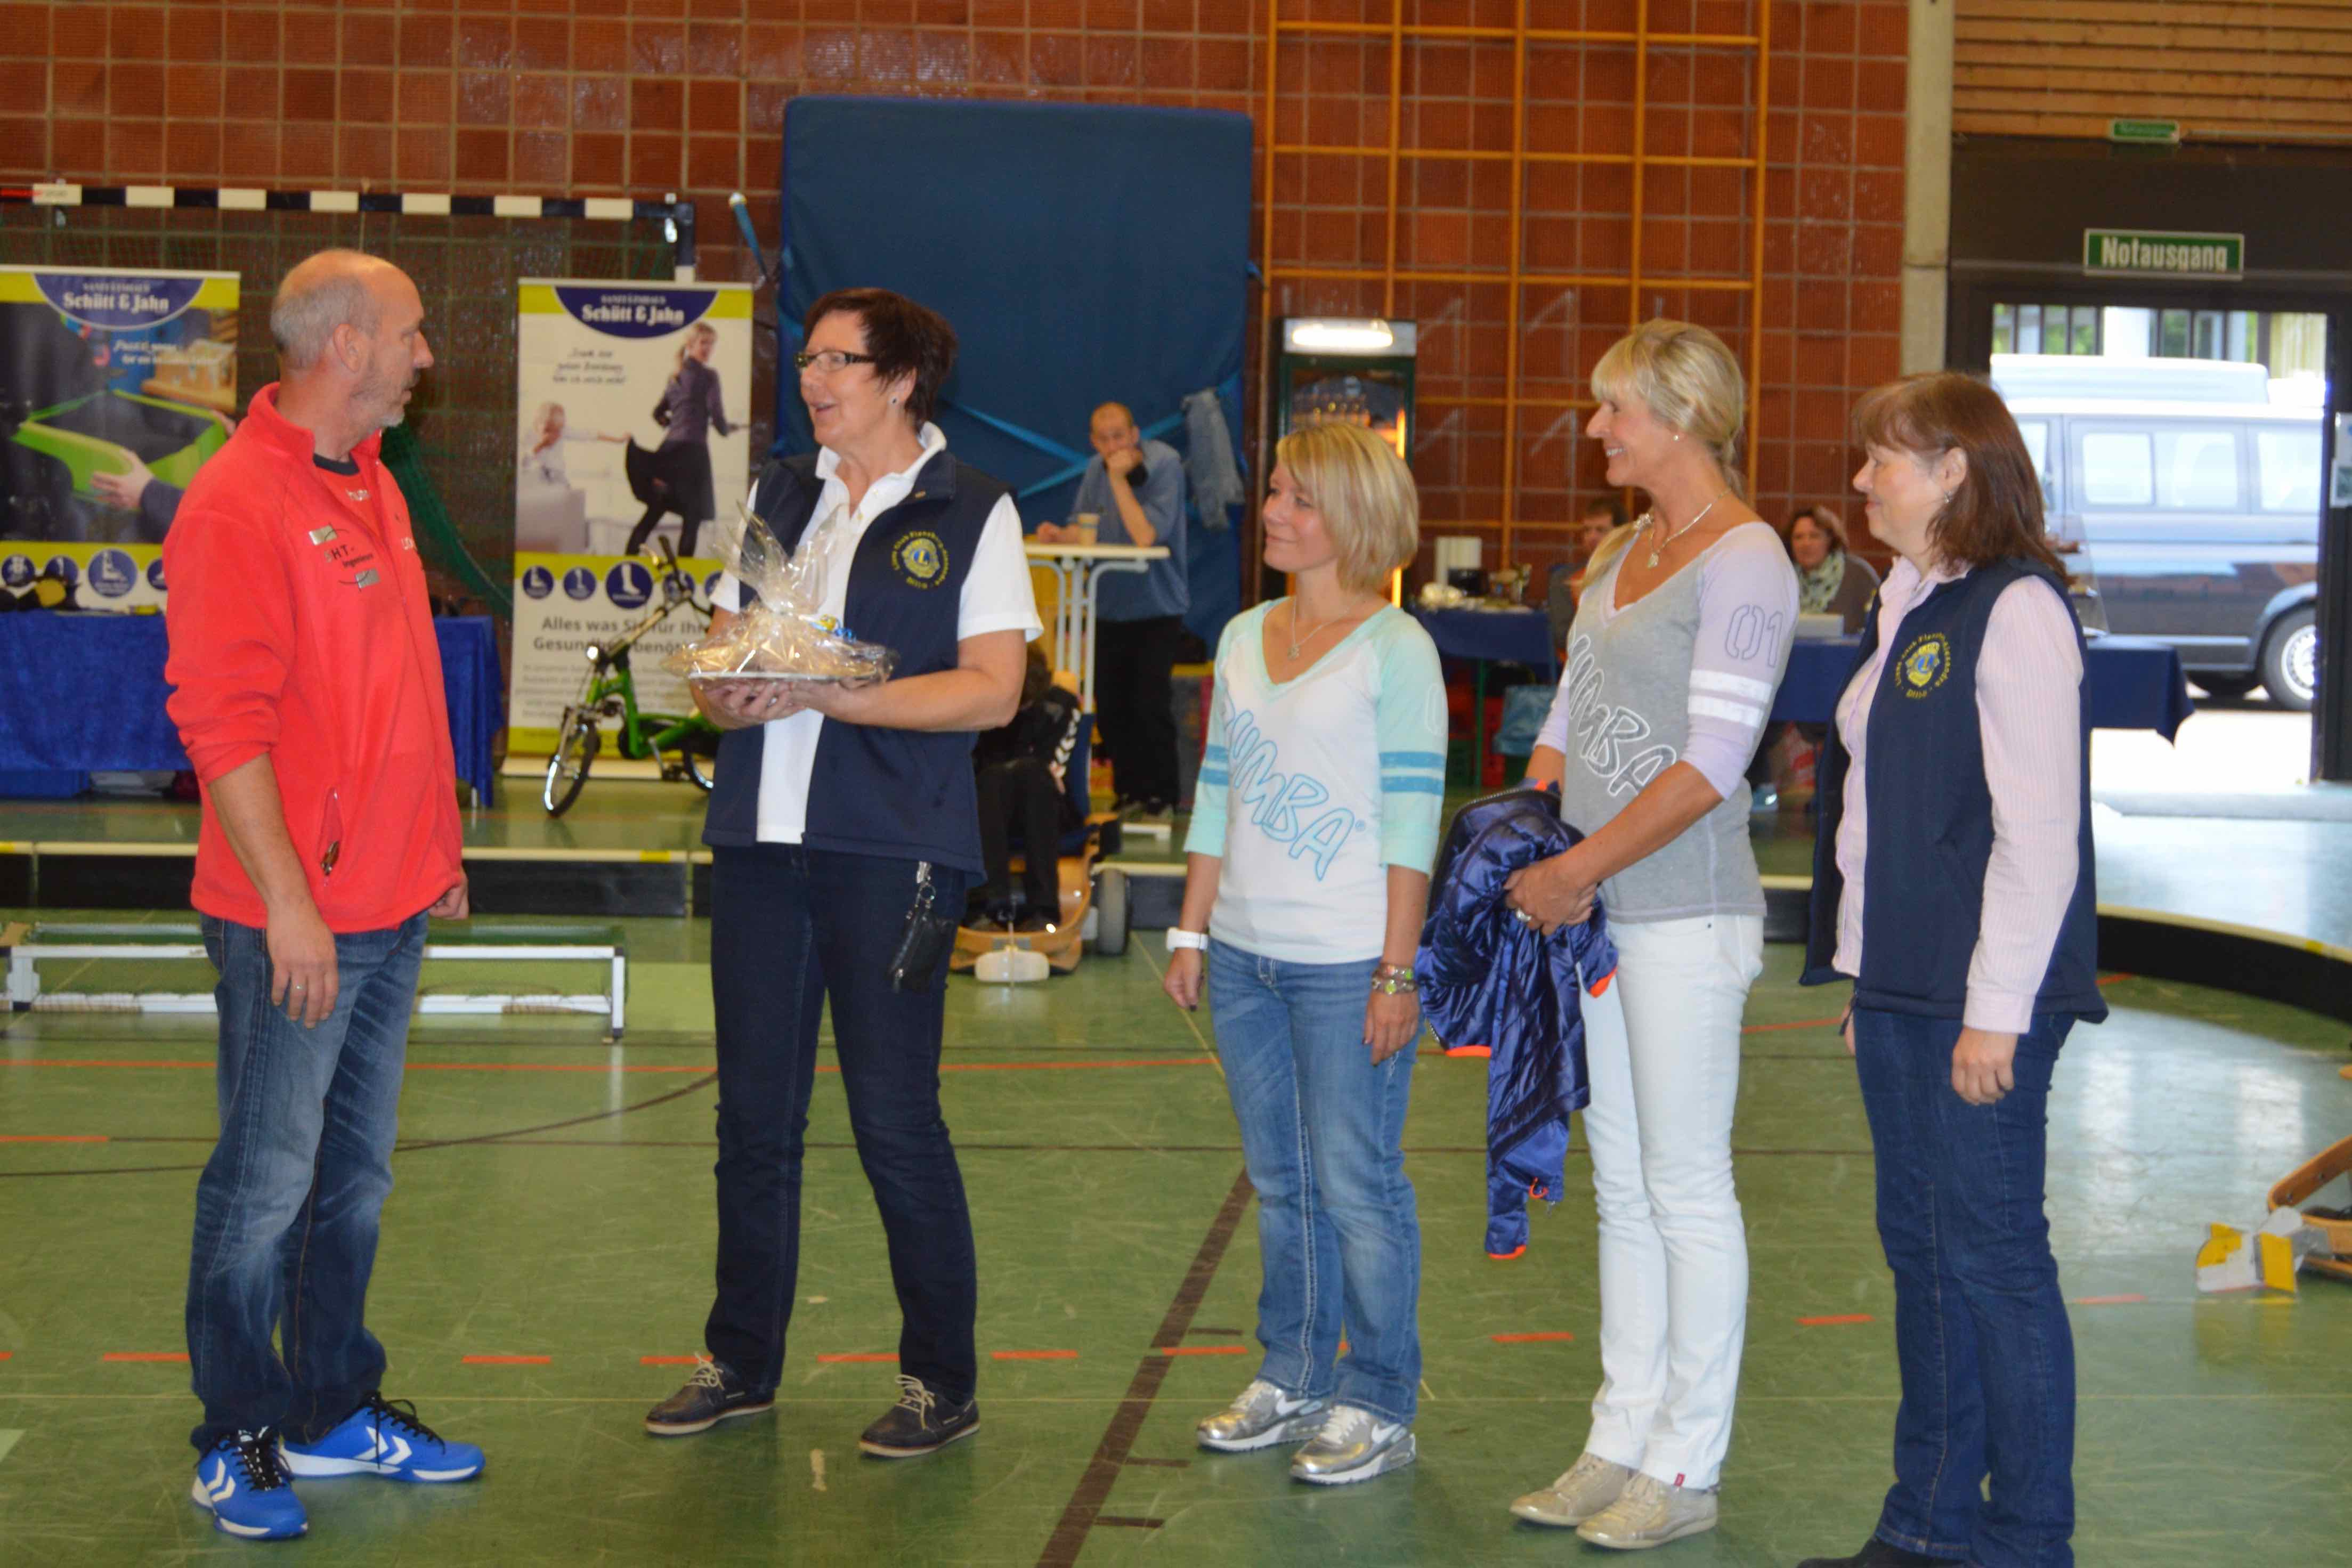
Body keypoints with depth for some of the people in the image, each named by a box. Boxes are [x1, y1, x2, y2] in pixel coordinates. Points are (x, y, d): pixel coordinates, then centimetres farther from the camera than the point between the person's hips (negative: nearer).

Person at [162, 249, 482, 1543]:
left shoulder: (369, 486, 12)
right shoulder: (237, 503, -16)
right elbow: (222, 723, -19)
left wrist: (434, 846, 20)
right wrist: (286, 904, -20)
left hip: (390, 905, 9)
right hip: (295, 919, -9)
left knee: (355, 1173, 16)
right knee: (265, 1188, 1)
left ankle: (334, 1412, 27)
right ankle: (236, 1439, 14)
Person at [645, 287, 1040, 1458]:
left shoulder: (971, 514, -1)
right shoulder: (777, 495, 16)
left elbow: (991, 691, -10)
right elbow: (719, 650, 16)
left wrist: (828, 694, -18)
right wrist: (727, 694, -8)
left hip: (891, 847, -5)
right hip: (759, 833, 5)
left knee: (895, 1120, -2)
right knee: (754, 1112, 10)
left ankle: (941, 1380, 11)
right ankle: (741, 1362, 23)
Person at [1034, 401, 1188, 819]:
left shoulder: (1164, 464, -14)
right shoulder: (1096, 470, 6)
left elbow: (1146, 536, -23)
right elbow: (1085, 530, 14)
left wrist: (1120, 479, -21)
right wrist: (1060, 535, -8)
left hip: (1156, 608, -6)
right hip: (1109, 608, 6)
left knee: (1151, 706, -11)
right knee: (1109, 706, 6)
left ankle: (1160, 798, 2)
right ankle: (1129, 793, 20)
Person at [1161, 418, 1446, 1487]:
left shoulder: (1393, 649, -7)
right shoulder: (1244, 638, 12)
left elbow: (1412, 822, -11)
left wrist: (1396, 972, -14)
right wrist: (1192, 931, 13)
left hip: (1347, 961, -6)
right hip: (1247, 956, 6)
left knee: (1358, 1187, 0)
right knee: (1281, 1184, 14)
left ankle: (1378, 1406, 10)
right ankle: (1294, 1379, 26)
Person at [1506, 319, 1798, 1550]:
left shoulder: (1745, 561, -12)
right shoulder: (1624, 551, 14)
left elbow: (1710, 766, -19)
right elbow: (1568, 721, 16)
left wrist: (1575, 872, -18)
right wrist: (1530, 844, 1)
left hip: (1684, 911, -8)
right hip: (1596, 907, 8)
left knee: (1686, 1190, 0)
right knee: (1622, 1187, 13)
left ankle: (1687, 1469, 9)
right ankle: (1622, 1441, 22)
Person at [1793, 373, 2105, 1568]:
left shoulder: (2015, 610, -14)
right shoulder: (1908, 609, 14)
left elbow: (2040, 834, -18)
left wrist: (1996, 1010, -19)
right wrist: (1869, 988, 17)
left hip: (1979, 1006, -9)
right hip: (1898, 989, 9)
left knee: (1993, 1255, -2)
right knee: (1920, 1248, 14)